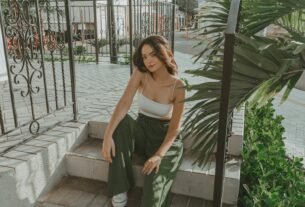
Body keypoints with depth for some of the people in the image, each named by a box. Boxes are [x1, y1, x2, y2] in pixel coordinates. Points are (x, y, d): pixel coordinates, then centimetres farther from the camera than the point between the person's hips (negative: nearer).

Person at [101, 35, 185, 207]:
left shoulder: (178, 87, -18)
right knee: (121, 123, -30)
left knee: (155, 182, -30)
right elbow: (125, 103, -22)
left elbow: (175, 128, -16)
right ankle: (120, 191, -21)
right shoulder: (140, 74, -12)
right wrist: (108, 134, -36)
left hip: (164, 137, -3)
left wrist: (159, 155, -30)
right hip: (141, 131, 4)